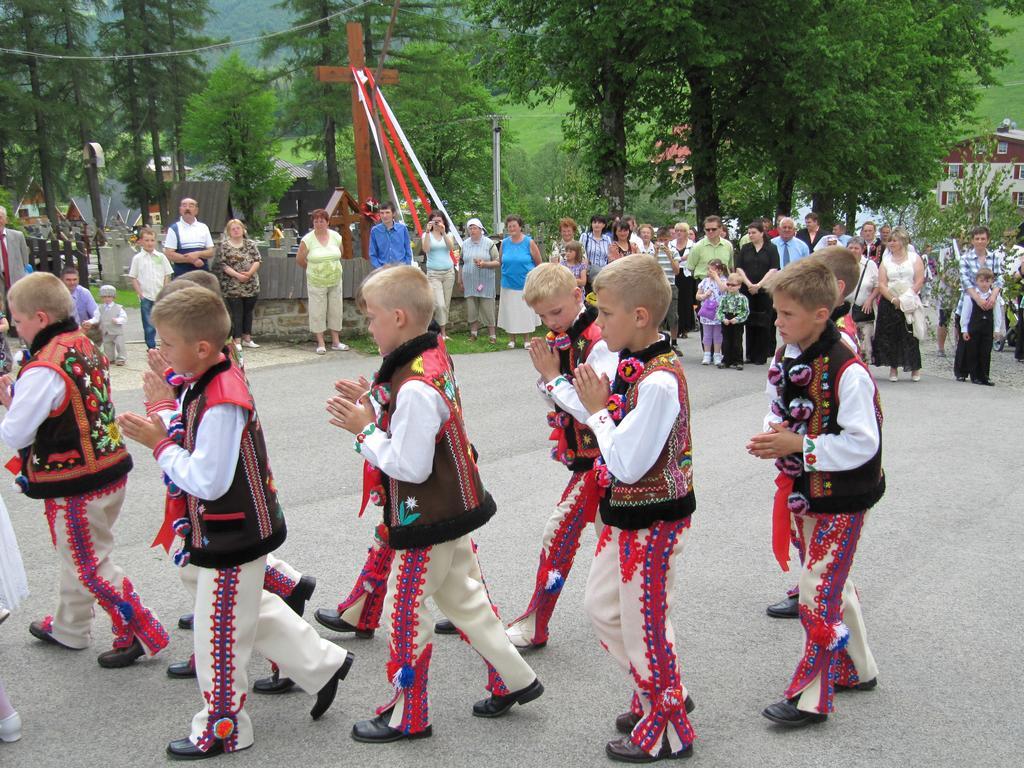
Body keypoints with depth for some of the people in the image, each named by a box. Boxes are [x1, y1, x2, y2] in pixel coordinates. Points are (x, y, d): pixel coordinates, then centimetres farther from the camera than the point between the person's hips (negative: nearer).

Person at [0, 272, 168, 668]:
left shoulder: (44, 370, -24)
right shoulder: (85, 346, 3)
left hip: (74, 486, -9)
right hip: (110, 469, 9)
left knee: (90, 564, 6)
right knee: (77, 553, 24)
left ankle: (141, 633, 12)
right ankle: (68, 628, 41)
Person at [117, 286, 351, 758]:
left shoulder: (221, 402, -29)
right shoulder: (208, 382, 1)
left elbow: (207, 481, -28)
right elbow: (198, 442, 9)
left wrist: (159, 443, -22)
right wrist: (165, 410, 1)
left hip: (232, 537, -10)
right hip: (240, 529, 10)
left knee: (220, 634, 6)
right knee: (252, 610, 25)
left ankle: (222, 728, 24)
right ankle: (320, 665, 37)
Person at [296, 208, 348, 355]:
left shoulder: (336, 236, 1)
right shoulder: (308, 239, -9)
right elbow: (299, 259, -1)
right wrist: (312, 269, 9)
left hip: (335, 281, 4)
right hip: (316, 282, -3)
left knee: (336, 310, 9)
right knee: (318, 312, 1)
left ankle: (335, 342, 19)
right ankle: (320, 343, 8)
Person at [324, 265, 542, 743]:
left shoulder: (415, 387, -28)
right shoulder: (433, 358, 2)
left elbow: (410, 466, -27)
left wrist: (365, 430, -17)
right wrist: (372, 406, 0)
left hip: (426, 521, -10)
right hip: (454, 509, 10)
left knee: (404, 612, 6)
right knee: (464, 599, 22)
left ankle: (408, 716, 20)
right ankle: (514, 679, 32)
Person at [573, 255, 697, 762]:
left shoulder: (659, 381, -27)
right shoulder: (630, 363, 2)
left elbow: (627, 465, -27)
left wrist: (597, 410, -18)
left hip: (653, 520, -10)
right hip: (625, 512, 10)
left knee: (645, 625, 6)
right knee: (601, 606, 22)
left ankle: (666, 728, 26)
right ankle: (661, 692, 39)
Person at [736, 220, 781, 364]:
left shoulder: (771, 248, 1)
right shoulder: (745, 249, 11)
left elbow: (774, 269, -6)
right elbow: (739, 268, 6)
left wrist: (759, 285, -14)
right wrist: (749, 284, -8)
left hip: (765, 291, -3)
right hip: (747, 291, 3)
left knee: (763, 323, -1)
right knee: (749, 322, 4)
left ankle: (761, 356, 4)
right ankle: (750, 355, 11)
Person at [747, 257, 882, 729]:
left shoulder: (847, 371, -25)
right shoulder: (786, 359, 1)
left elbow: (863, 443, -24)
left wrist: (798, 446, -25)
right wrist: (772, 436, -7)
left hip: (841, 497, -9)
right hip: (803, 491, 9)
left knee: (818, 589, -3)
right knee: (831, 581, 21)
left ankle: (812, 698, 8)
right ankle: (857, 669, 39)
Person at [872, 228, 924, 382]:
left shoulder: (914, 258, 6)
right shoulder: (886, 260, 10)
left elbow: (919, 281, -3)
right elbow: (881, 284, 1)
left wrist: (905, 298, -13)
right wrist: (893, 299, -15)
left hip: (910, 303, -2)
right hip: (889, 304, 2)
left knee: (910, 335, -3)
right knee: (890, 335, -3)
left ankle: (915, 367, 8)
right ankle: (893, 367, 5)